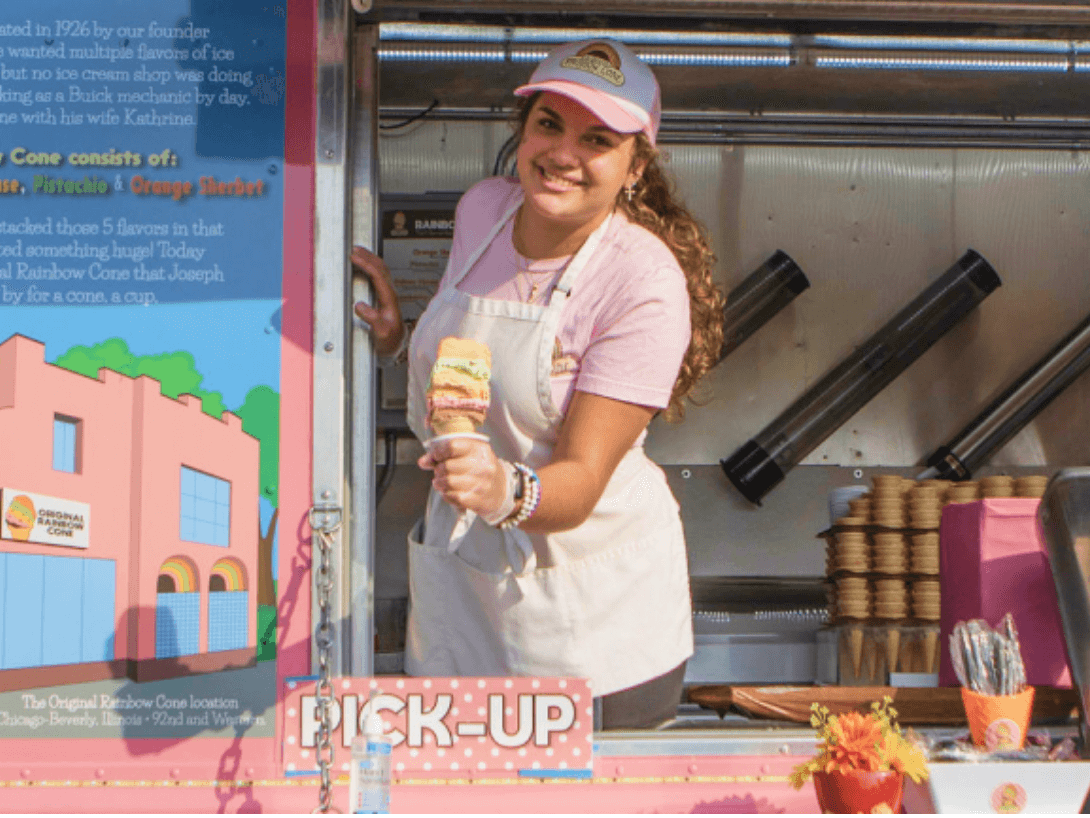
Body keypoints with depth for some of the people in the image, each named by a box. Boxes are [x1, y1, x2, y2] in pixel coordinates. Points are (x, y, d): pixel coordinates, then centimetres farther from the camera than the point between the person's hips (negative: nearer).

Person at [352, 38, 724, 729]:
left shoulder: (645, 284, -20)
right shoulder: (482, 209, 0)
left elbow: (581, 480, -23)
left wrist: (508, 492, -42)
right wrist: (401, 332, 2)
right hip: (459, 584, 5)